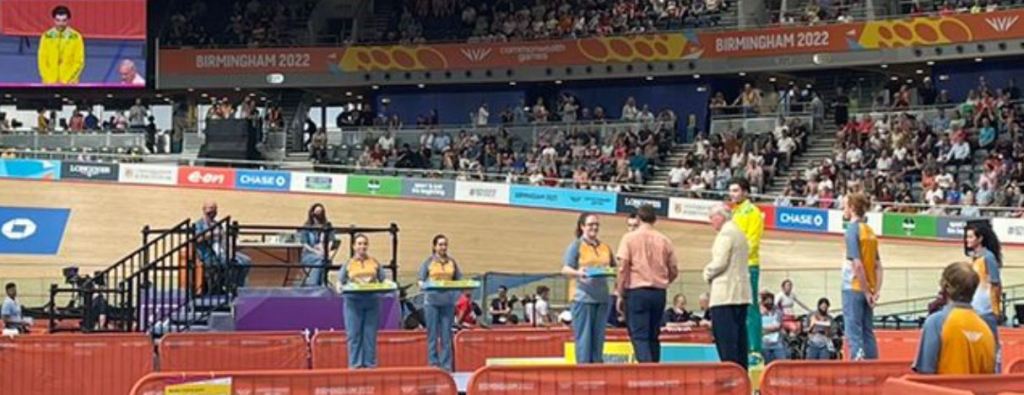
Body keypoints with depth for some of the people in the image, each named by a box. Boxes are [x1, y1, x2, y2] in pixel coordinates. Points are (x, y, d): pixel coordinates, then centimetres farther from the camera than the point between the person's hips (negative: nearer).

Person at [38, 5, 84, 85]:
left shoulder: (76, 37, 1)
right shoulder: (46, 37, 4)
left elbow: (79, 62, 0)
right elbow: (42, 61, 4)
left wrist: (67, 80, -9)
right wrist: (49, 80, -7)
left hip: (69, 84, -1)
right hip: (50, 84, 1)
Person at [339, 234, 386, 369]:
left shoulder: (375, 263, 13)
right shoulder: (348, 264, 11)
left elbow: (383, 280, 11)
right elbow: (340, 282, 9)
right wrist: (340, 287, -12)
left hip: (372, 301, 1)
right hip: (353, 301, -1)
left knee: (370, 334, 0)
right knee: (354, 334, -3)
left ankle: (370, 363, 5)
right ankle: (355, 363, 1)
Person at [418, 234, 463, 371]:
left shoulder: (452, 262, 13)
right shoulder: (428, 262, 5)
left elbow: (459, 280, 14)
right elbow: (421, 282, 3)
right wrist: (427, 285, -18)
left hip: (448, 300, 2)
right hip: (432, 300, -2)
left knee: (446, 334, 2)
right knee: (433, 333, -1)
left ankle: (446, 365, 5)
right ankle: (433, 364, 3)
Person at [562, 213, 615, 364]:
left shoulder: (605, 247, 16)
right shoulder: (576, 245, 2)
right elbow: (565, 269, -5)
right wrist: (578, 272, -25)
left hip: (602, 297, 5)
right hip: (583, 296, -5)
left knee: (598, 336, 7)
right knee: (584, 337, -6)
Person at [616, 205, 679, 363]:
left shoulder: (630, 238, -3)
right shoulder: (664, 240, 5)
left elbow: (623, 268, -8)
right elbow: (674, 271, 9)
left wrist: (620, 295, -1)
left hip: (636, 292, -3)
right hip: (659, 293, 4)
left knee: (639, 336, -5)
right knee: (653, 336, 13)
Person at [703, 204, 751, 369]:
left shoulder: (725, 233, -11)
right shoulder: (740, 233, 18)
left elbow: (720, 262, -18)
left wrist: (707, 273, 0)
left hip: (725, 294, -9)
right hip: (741, 293, 10)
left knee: (725, 336, -9)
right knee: (739, 334, 10)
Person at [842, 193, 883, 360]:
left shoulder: (853, 229, -10)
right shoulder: (869, 230, 11)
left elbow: (857, 264, -16)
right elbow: (878, 266, 10)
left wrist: (866, 291, -12)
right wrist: (876, 291, 7)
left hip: (854, 288, -7)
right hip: (868, 291, 7)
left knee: (854, 331, -3)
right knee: (868, 332, 10)